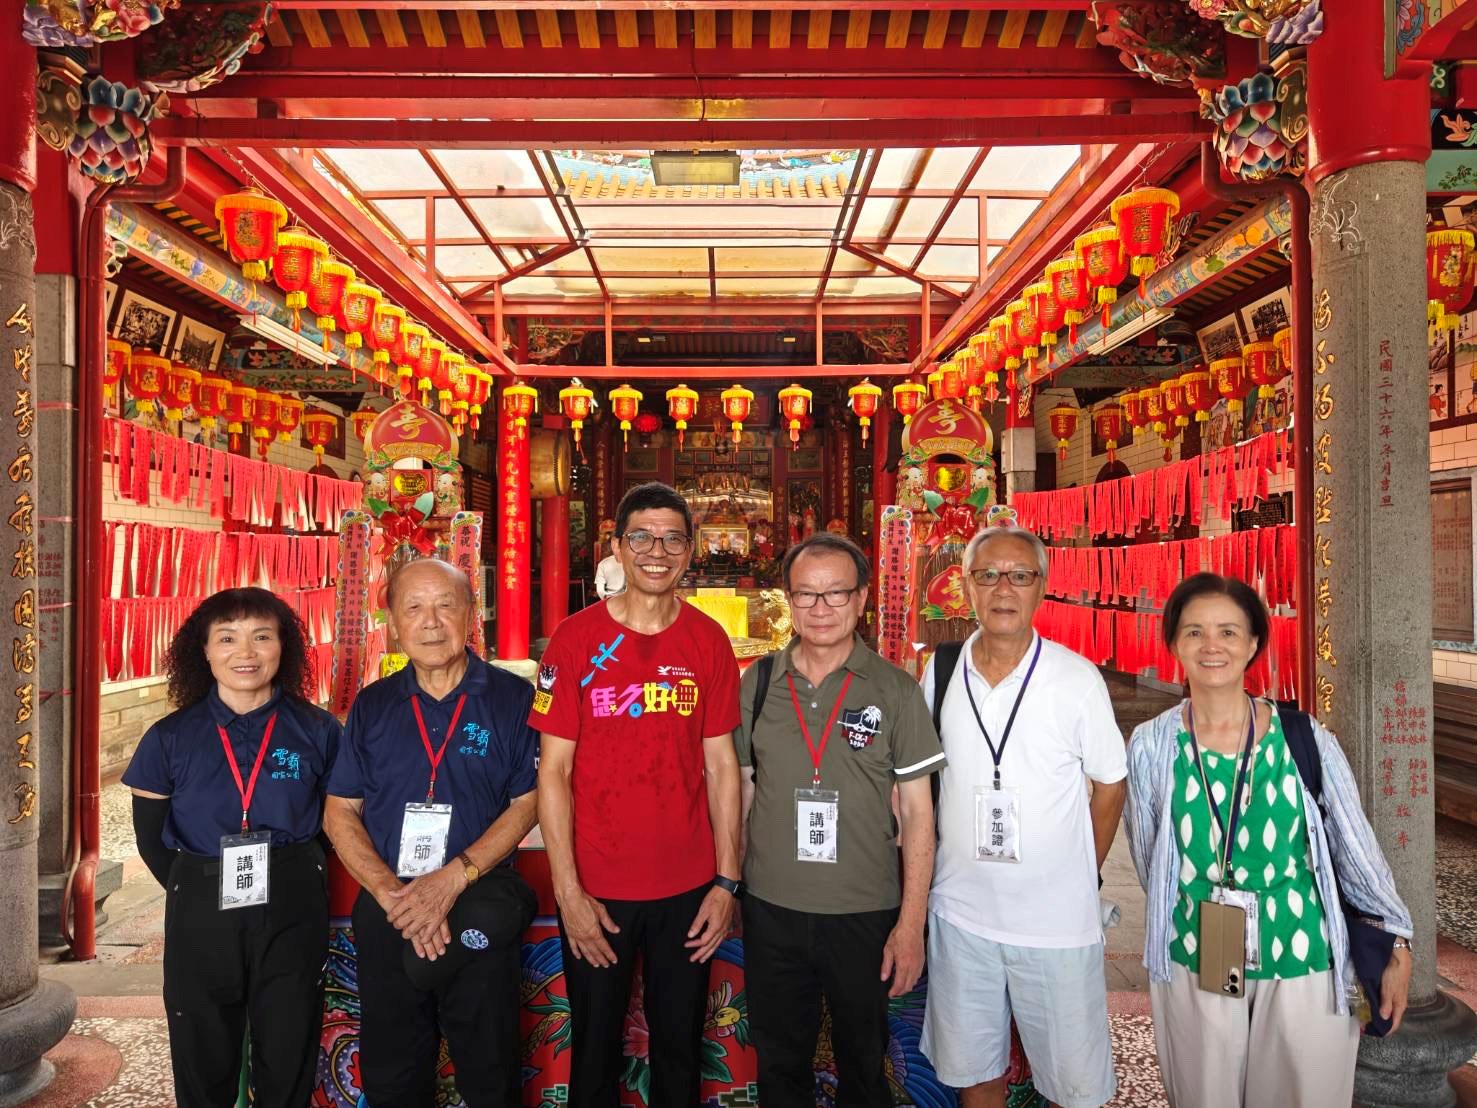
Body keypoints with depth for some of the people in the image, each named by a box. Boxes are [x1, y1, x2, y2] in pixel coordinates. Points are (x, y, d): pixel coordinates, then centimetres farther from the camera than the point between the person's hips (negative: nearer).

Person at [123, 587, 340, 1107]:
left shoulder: (317, 731, -6)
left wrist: (291, 877, 1)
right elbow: (151, 839, 5)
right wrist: (199, 889, 6)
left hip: (293, 912, -1)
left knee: (289, 1059, 13)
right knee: (203, 1065, 17)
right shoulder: (170, 739, -4)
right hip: (200, 913, 1)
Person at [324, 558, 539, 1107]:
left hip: (482, 916, -2)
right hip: (386, 915, 3)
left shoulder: (513, 698, -5)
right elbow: (340, 813, 3)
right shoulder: (372, 705, 4)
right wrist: (391, 894, -12)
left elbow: (527, 803, -7)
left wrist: (453, 878, -18)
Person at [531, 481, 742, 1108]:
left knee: (679, 1050, 18)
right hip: (595, 891, -1)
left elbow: (721, 766, 2)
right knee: (595, 1050, 16)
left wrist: (726, 882, -2)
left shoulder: (709, 642, -1)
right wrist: (568, 892, -10)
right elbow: (553, 770, -7)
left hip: (689, 890, 2)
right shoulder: (576, 639, -7)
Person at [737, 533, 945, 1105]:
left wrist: (911, 924, -8)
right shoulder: (756, 684, -2)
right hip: (770, 909, 2)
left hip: (865, 914, -2)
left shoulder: (896, 691, -8)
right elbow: (740, 793, 8)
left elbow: (918, 811, -5)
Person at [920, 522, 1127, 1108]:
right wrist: (925, 873, 9)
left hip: (1057, 921, -2)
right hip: (960, 912, 3)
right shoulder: (940, 672, -2)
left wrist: (1081, 878, 3)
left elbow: (1111, 785, 2)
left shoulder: (1078, 679, -10)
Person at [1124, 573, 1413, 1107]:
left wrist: (1397, 947, 5)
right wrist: (1194, 919, 11)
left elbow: (1355, 846, 1)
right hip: (1196, 963, 0)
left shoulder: (1305, 739, -8)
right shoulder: (1151, 745, -8)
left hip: (1305, 961, 0)